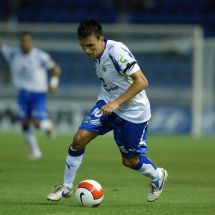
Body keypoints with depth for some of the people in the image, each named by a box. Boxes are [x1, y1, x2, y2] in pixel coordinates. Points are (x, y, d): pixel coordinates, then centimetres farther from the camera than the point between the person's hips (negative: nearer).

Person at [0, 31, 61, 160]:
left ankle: (47, 124, 21)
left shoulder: (40, 56, -14)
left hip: (39, 93, -4)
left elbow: (56, 68, -4)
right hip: (24, 93, 4)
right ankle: (35, 151, 13)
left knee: (36, 123, -16)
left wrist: (53, 83, -16)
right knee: (24, 123, -1)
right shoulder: (13, 54, -2)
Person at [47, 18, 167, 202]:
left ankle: (158, 176, 39)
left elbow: (141, 82, -30)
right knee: (79, 138, -10)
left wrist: (116, 102, -32)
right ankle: (66, 187, 4)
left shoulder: (117, 51, -27)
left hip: (133, 111, -6)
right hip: (108, 104, 6)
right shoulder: (97, 55, -2)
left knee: (130, 161, 7)